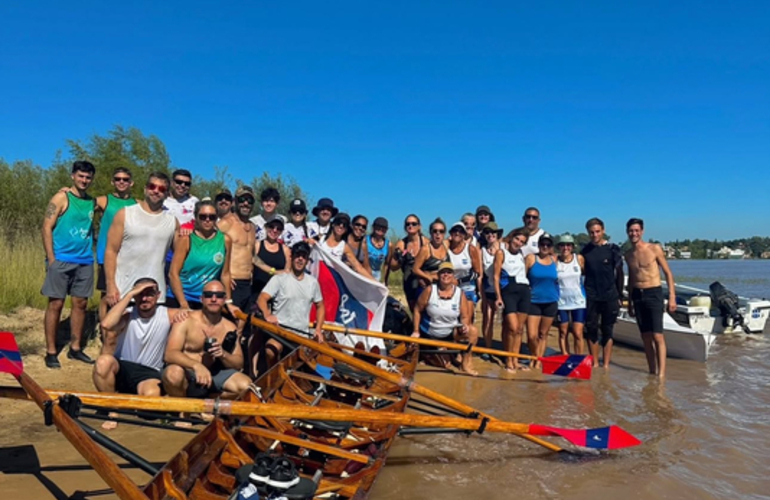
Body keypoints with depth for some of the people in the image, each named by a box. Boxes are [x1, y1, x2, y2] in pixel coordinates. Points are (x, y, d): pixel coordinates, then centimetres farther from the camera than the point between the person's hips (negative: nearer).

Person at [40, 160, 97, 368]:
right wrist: (51, 258, -13)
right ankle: (51, 352, 7)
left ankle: (75, 348, 18)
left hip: (85, 261, 5)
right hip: (62, 260, -5)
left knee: (81, 303, 8)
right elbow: (46, 228, -7)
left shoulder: (92, 202, 11)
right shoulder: (61, 198, -3)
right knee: (56, 304, -1)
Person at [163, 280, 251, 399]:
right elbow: (169, 354, -21)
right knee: (174, 373, -38)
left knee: (246, 385, -19)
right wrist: (196, 365, -38)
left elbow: (239, 364, 5)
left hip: (214, 373, 4)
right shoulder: (186, 321, -10)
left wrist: (223, 354, -17)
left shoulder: (229, 327, 3)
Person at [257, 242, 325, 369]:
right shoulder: (279, 279, -3)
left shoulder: (313, 282, 10)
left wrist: (318, 329, 4)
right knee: (270, 351, -33)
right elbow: (261, 299, -13)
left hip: (302, 333, 4)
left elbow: (320, 306, 18)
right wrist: (267, 315, -35)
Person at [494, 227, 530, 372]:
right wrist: (498, 297, -12)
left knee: (519, 329, 6)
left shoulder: (521, 254, 16)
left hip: (524, 291, 6)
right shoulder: (501, 252, -1)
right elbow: (496, 276, -6)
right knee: (512, 328, -13)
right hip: (508, 291, -6)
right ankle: (508, 361, -1)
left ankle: (515, 361, 14)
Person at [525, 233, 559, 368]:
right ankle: (534, 357, 19)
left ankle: (539, 361, 22)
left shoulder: (554, 260, 5)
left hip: (551, 302, 3)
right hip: (534, 301, -3)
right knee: (532, 335, -7)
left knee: (543, 334, 10)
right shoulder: (531, 258, -4)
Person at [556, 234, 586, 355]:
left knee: (578, 334, -3)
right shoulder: (555, 261, -3)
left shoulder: (579, 259, -2)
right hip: (562, 302, 0)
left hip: (578, 301, 0)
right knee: (563, 333, 8)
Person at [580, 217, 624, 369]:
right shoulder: (585, 250, 6)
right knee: (591, 329, 4)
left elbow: (619, 273, 3)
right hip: (590, 297, 2)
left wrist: (619, 295, 1)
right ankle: (595, 363, 15)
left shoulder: (613, 249, 0)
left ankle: (606, 364, 11)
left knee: (607, 330, 4)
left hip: (609, 296, -2)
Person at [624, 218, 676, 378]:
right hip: (637, 295, 5)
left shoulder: (655, 249, -5)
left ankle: (661, 373, -8)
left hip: (654, 294, -5)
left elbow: (668, 273, -2)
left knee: (657, 336, -10)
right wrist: (630, 301, 19)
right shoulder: (628, 255, 10)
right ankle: (652, 371, 17)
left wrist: (672, 297, -8)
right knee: (645, 336, 9)